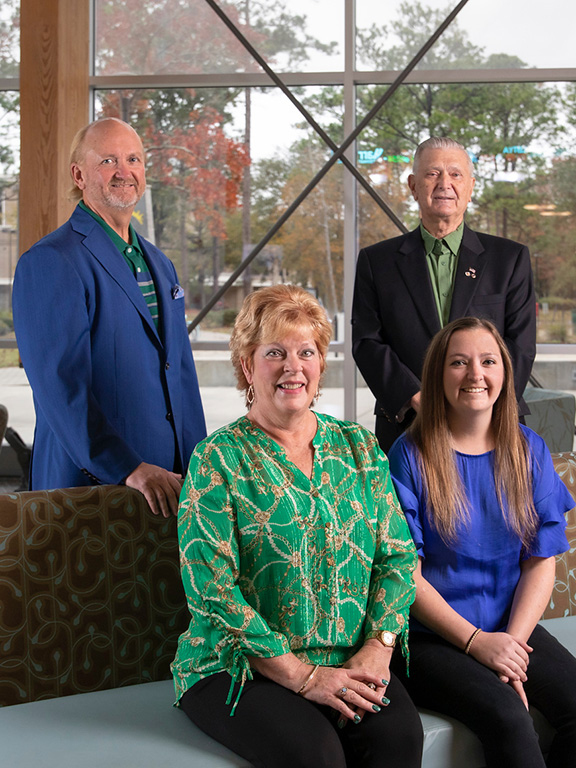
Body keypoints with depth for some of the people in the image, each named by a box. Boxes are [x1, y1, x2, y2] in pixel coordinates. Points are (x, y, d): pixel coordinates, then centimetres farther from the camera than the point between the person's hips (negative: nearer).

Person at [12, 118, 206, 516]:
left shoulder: (160, 264, 17)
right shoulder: (48, 262, -9)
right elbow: (60, 383, -18)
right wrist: (130, 469, -22)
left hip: (171, 480, 7)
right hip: (88, 483, -7)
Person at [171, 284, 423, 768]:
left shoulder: (359, 447, 11)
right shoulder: (218, 460, -3)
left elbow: (397, 556, 9)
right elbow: (212, 592, -10)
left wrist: (379, 648, -8)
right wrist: (302, 676, -15)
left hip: (352, 662, 4)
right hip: (236, 668, -3)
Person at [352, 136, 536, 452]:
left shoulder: (511, 258, 10)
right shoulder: (376, 261, 10)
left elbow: (520, 345, 3)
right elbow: (367, 343, 2)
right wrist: (417, 399, -12)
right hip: (404, 427, 0)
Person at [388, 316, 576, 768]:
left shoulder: (529, 451, 7)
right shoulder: (411, 455, -6)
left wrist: (512, 643, -10)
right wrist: (476, 642, -13)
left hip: (512, 631, 4)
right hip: (432, 636, -4)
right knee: (507, 718, -29)